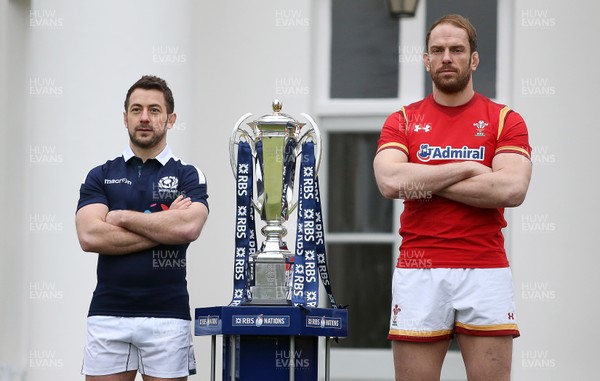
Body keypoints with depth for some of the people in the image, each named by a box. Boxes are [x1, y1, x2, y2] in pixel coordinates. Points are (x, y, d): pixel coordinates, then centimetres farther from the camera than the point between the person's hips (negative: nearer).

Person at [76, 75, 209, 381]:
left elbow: (188, 227, -15)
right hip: (108, 314, 1)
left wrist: (123, 217, -7)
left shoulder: (188, 176, 6)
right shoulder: (100, 177, 10)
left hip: (167, 315, -1)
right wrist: (162, 229, -8)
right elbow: (89, 236, -8)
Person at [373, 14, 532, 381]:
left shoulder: (505, 121, 6)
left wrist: (427, 184, -9)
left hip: (485, 271, -1)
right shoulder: (402, 122, 10)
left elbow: (512, 189, -11)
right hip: (418, 272, 1)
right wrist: (467, 168, -7)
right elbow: (390, 181, -9)